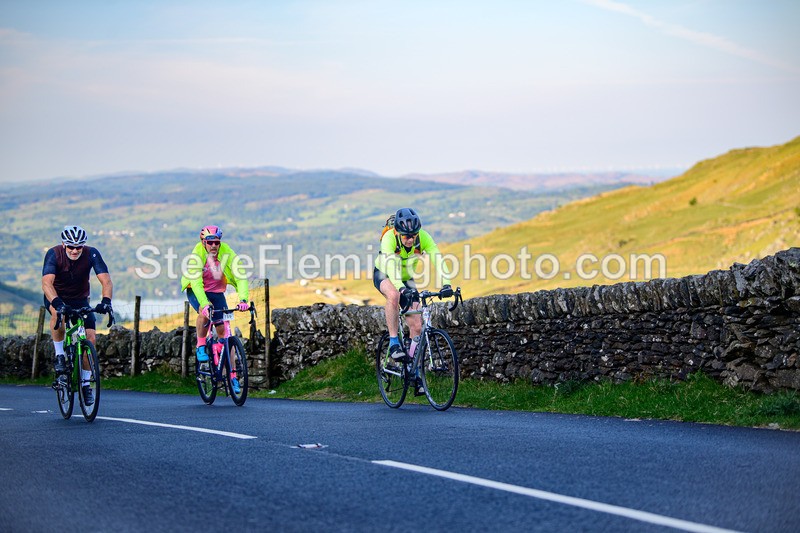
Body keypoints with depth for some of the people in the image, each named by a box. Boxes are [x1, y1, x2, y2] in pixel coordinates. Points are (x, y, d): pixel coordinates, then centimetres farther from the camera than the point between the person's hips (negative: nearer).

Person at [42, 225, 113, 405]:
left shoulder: (91, 254, -21)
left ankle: (85, 383, 2)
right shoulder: (53, 254, -25)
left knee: (91, 337, -14)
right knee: (57, 312, -37)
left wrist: (106, 301, -47)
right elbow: (47, 283, -37)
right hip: (56, 297, -2)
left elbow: (106, 281, -28)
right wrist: (57, 303, -55)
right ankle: (59, 355, -18)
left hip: (80, 300, 2)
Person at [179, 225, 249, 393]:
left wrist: (243, 300, -46)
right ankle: (201, 347, -12)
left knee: (225, 332, -4)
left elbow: (240, 277, -30)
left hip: (217, 292, 3)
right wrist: (205, 304, -50)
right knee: (204, 311, -36)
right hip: (195, 291, -3)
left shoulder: (227, 253, -22)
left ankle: (232, 375, 0)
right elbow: (196, 282, -36)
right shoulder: (197, 254, -27)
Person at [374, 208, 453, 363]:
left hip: (406, 279, 3)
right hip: (384, 275, -3)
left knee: (416, 326, -10)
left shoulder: (423, 237, -26)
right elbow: (390, 265, -46)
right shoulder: (389, 238, -33)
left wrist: (446, 284, -51)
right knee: (394, 295, -38)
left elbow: (438, 259, -35)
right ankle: (394, 343, -27)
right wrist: (402, 289, -61)